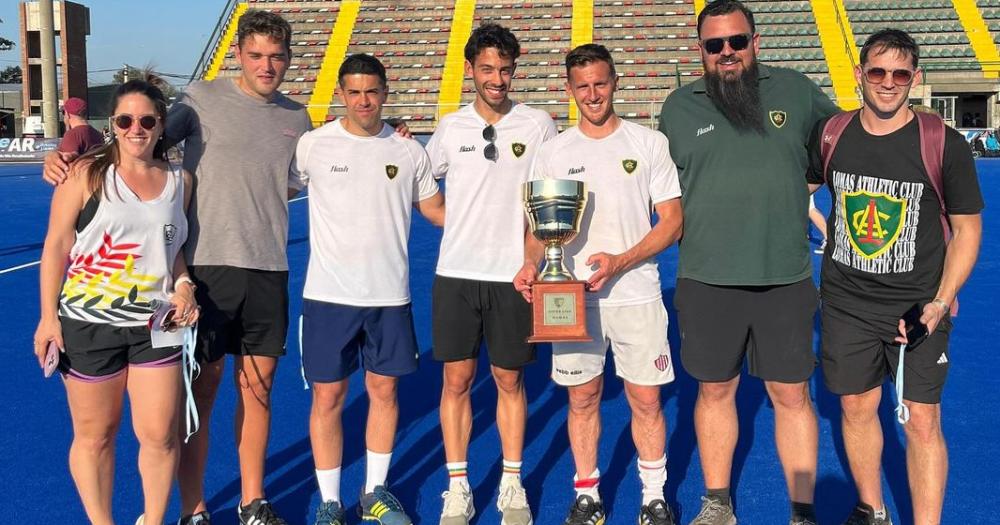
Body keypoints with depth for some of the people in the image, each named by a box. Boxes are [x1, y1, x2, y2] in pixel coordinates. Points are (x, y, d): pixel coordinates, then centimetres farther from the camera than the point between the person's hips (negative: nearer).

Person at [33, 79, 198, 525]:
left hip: (156, 324, 3)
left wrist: (182, 284, -1)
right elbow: (56, 245, -3)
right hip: (88, 323, -2)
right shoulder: (87, 173, -5)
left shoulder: (179, 181, 5)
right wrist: (49, 316, -7)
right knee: (94, 436, 9)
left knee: (160, 436, 3)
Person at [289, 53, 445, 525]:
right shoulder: (313, 145, -4)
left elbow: (438, 211, 10)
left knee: (384, 390, 12)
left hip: (390, 296, 2)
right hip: (328, 295, -2)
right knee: (328, 398, 4)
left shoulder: (409, 151, 3)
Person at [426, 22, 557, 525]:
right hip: (456, 272, 1)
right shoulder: (451, 127, 5)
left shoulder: (538, 124, 0)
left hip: (513, 274, -1)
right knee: (456, 378, 3)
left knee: (509, 379, 8)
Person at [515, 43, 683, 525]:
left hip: (635, 293, -1)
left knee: (646, 398, 4)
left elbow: (672, 221, -2)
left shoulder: (649, 143, 0)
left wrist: (621, 262, -15)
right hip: (572, 295, 2)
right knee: (582, 397, 9)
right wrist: (531, 265, -14)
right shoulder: (553, 152, 6)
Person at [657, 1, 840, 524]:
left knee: (791, 396, 6)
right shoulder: (680, 107, 3)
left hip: (786, 278, 0)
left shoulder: (796, 90, 2)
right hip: (707, 280, 1)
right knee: (714, 391, 13)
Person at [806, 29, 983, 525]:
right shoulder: (829, 136, -2)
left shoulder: (944, 144, -9)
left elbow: (967, 227, -3)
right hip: (846, 303, 3)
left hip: (918, 305, -3)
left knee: (922, 421, -1)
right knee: (857, 408, 13)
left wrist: (940, 302, -12)